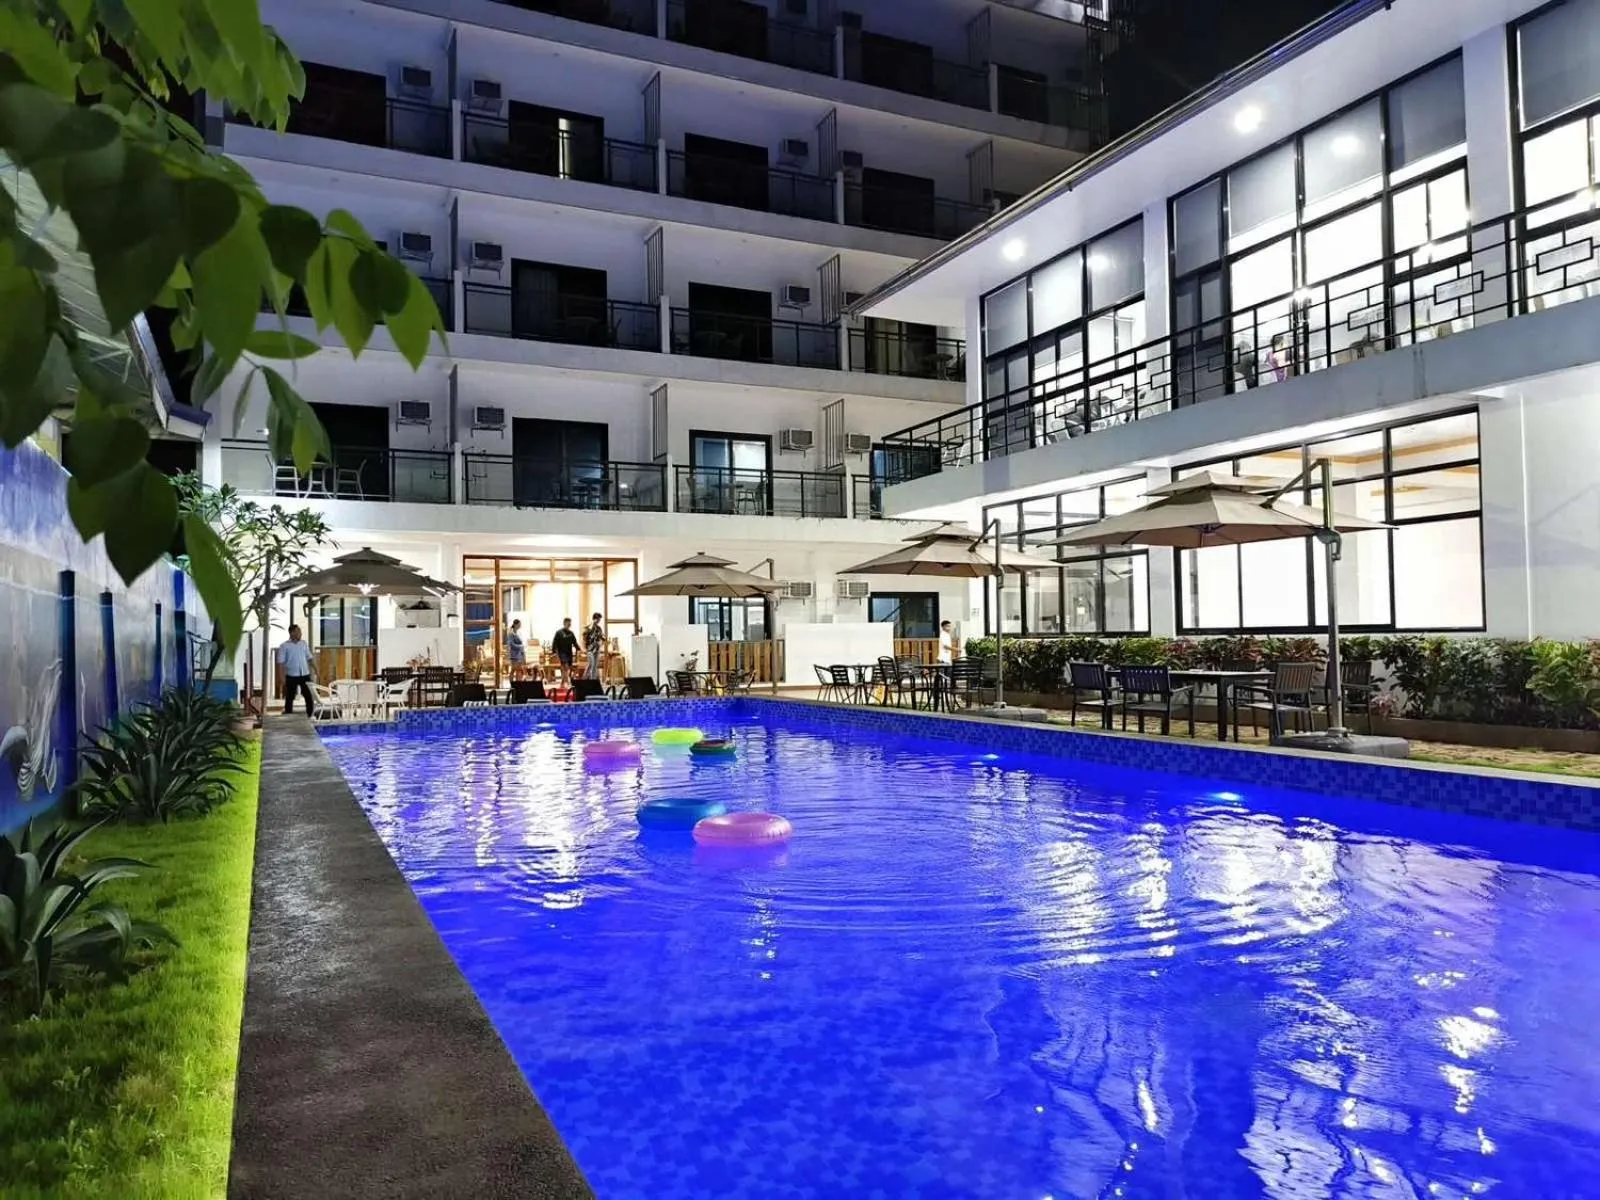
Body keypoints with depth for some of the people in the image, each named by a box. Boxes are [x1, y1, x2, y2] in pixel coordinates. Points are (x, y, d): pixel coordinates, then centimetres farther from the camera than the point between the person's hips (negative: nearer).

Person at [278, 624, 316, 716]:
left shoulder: (304, 644, 8)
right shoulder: (284, 646, -5)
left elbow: (309, 658, 13)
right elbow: (281, 663, -7)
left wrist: (315, 670, 7)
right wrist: (283, 677, -14)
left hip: (305, 675, 4)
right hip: (291, 676, -4)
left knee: (309, 696, 5)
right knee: (289, 698, 5)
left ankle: (310, 715, 16)